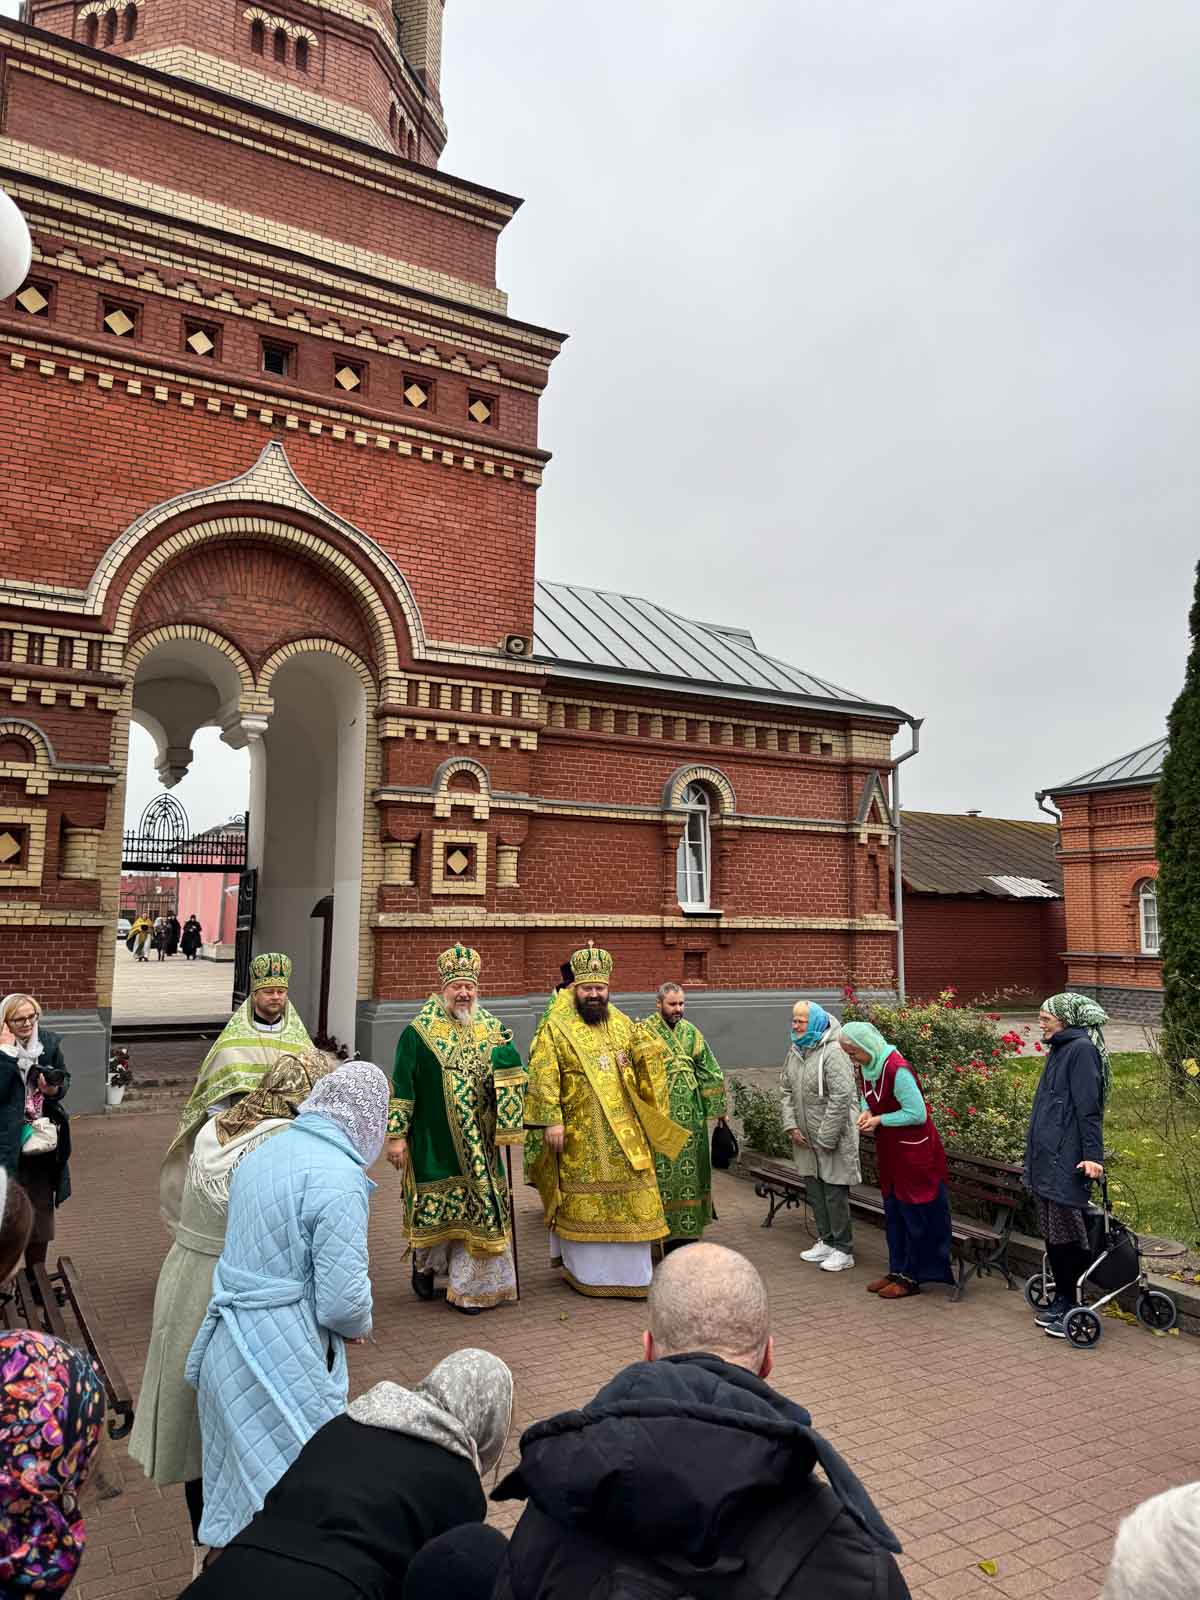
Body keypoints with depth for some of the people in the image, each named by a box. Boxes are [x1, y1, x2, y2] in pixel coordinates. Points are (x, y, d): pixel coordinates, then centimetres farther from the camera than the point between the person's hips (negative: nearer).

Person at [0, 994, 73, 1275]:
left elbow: (65, 1079, 7)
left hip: (44, 1140, 4)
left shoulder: (50, 1042, -2)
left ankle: (36, 1271, 33)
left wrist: (55, 1089, -15)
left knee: (42, 1207, 16)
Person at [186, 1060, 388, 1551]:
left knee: (239, 1487, 23)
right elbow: (342, 1301, -21)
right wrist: (360, 1324, 1)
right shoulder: (338, 1177, -22)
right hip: (282, 1367, -8)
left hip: (228, 1348, 8)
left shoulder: (263, 1154, 5)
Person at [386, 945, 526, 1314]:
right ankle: (424, 1263, 36)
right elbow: (401, 1086, -4)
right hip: (433, 1141, -3)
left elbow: (513, 1075, 1)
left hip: (478, 1142, 3)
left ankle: (471, 1287, 18)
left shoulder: (490, 1029, 6)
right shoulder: (419, 1032, -4)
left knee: (479, 1208, 3)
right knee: (433, 1207, 6)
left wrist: (500, 1047, -18)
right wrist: (396, 1134, -8)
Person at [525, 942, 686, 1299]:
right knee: (582, 1200, 4)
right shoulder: (555, 1028, -6)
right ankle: (584, 1270, 21)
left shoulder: (623, 1024, 10)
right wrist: (552, 1121, -19)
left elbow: (648, 1065, 21)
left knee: (631, 1199, 8)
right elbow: (544, 1077, -13)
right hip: (580, 1138, -4)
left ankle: (632, 1270, 22)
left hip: (625, 1134, 5)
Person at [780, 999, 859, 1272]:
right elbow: (785, 1091, 12)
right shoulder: (794, 1051, 6)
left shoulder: (833, 1052, -20)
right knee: (814, 1190, 16)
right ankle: (826, 1241, 31)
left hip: (833, 1136, -8)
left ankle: (843, 1250, 12)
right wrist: (791, 1126, 1)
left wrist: (826, 1138, -19)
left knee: (835, 1192, -1)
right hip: (805, 1137, 8)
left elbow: (841, 1097, -23)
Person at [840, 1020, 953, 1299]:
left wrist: (879, 1120, -18)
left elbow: (917, 1114, -23)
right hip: (889, 1152, 9)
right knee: (893, 1213, 16)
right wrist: (866, 1112, -3)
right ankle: (896, 1270, 28)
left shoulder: (897, 1069, -25)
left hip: (914, 1154, -9)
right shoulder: (867, 1067, 1)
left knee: (915, 1215, 3)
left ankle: (911, 1278, 13)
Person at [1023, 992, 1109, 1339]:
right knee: (1052, 1233, 15)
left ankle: (1072, 1308, 9)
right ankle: (1061, 1300, 25)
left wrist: (1093, 1155, -24)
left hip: (1067, 1160, -9)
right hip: (1047, 1157, 9)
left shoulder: (1081, 1050, -13)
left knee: (1067, 1235, -1)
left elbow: (1088, 1108, -19)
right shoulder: (1059, 1050, 15)